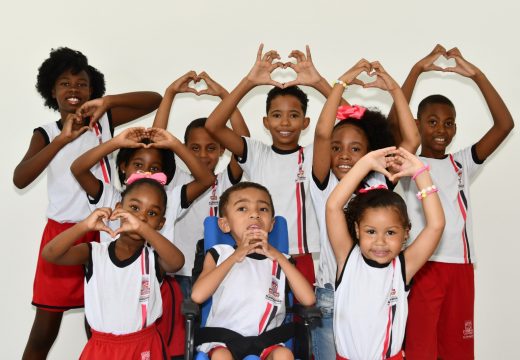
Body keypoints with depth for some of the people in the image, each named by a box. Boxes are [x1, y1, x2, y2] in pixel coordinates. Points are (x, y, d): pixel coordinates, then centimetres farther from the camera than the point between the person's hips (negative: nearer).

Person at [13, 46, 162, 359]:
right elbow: (20, 179, -15)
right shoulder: (46, 134, 1)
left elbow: (155, 100, -5)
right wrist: (62, 139, -24)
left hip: (102, 231, 0)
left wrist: (107, 101, -17)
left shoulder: (103, 121, 2)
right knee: (44, 331, 6)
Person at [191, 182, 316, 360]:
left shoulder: (279, 260, 10)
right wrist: (235, 256, -10)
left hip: (266, 341, 2)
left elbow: (308, 299, -6)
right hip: (222, 339, -1)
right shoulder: (219, 254, 6)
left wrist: (277, 255, -8)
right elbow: (197, 295, -12)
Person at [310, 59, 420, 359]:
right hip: (332, 297, -1)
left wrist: (394, 88, -7)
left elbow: (412, 140, -6)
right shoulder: (325, 186, -1)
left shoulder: (379, 184, 4)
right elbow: (322, 134, -16)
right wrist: (342, 82, -14)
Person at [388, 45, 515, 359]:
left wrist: (476, 75, -5)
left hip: (460, 268, 4)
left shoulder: (462, 163, 12)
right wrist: (417, 70, -17)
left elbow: (505, 125, 2)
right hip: (422, 266, -3)